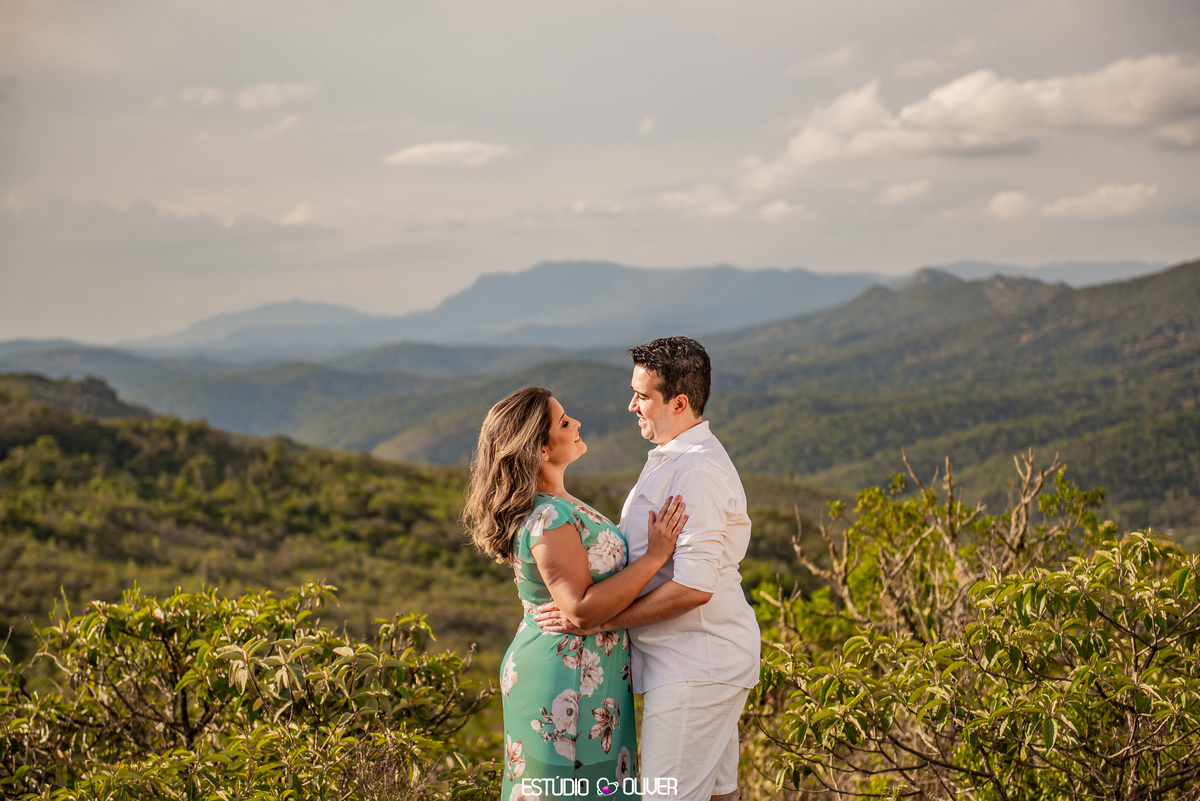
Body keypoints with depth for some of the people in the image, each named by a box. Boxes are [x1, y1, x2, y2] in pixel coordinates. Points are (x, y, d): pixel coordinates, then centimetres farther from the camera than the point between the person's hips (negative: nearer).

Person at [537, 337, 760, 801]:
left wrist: (598, 620, -20)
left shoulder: (698, 471, -20)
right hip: (703, 661, 10)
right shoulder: (673, 460, 15)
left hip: (694, 668, -10)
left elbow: (694, 587, -25)